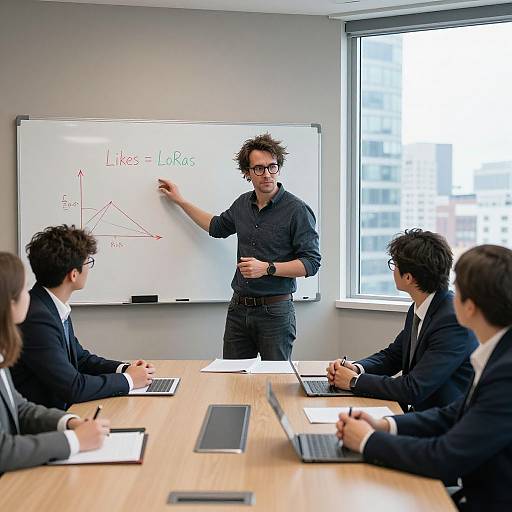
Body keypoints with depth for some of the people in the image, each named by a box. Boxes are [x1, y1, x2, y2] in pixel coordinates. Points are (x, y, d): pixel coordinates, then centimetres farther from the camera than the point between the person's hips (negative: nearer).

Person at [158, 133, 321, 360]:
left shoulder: (297, 210, -11)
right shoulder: (242, 204, 8)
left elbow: (311, 263, -13)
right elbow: (217, 227, 29)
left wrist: (267, 268, -21)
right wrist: (180, 201, 30)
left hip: (274, 311, -5)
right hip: (239, 308, 6)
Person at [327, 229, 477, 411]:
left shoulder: (454, 320, -23)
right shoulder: (417, 309, 3)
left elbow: (413, 390, -25)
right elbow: (392, 355, 16)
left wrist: (355, 381, -15)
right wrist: (356, 368, -4)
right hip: (419, 414, 7)